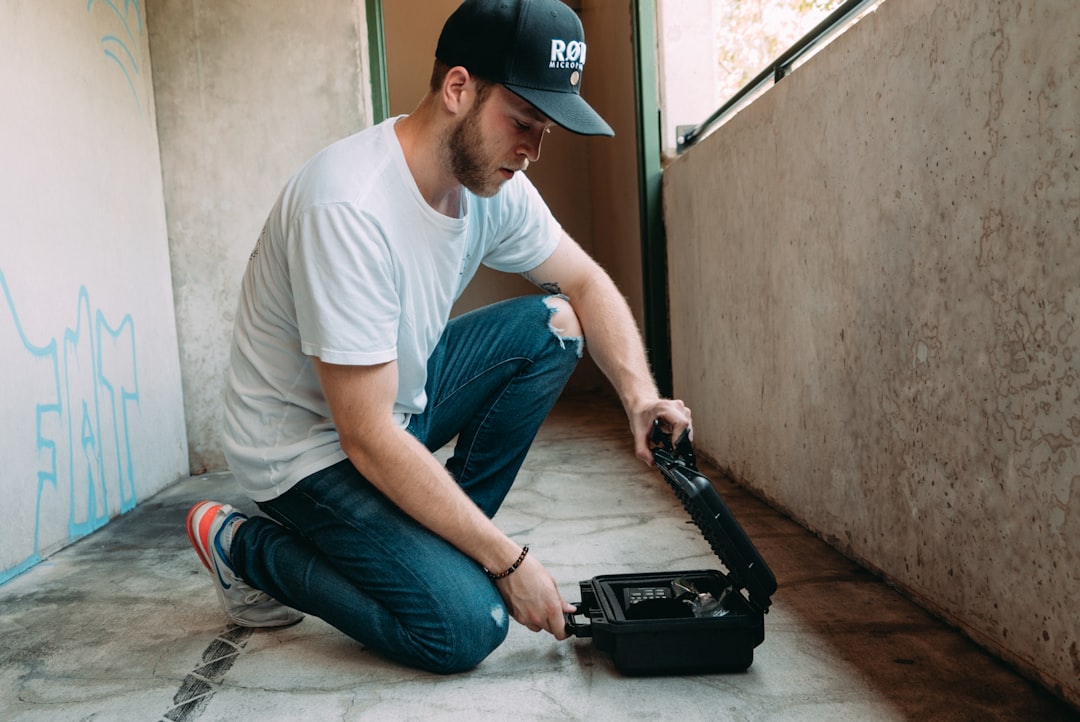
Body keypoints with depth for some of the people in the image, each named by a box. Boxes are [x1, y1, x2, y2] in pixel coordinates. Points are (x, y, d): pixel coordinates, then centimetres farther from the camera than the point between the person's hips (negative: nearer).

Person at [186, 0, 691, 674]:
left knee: (552, 324, -6)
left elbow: (585, 284, 4)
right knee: (468, 627, -17)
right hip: (310, 446, -8)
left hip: (400, 391, 8)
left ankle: (440, 542, 2)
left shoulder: (492, 180, -7)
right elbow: (368, 438, -30)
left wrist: (640, 394, -15)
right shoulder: (349, 207, -32)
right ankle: (245, 546, 4)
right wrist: (507, 560, -24)